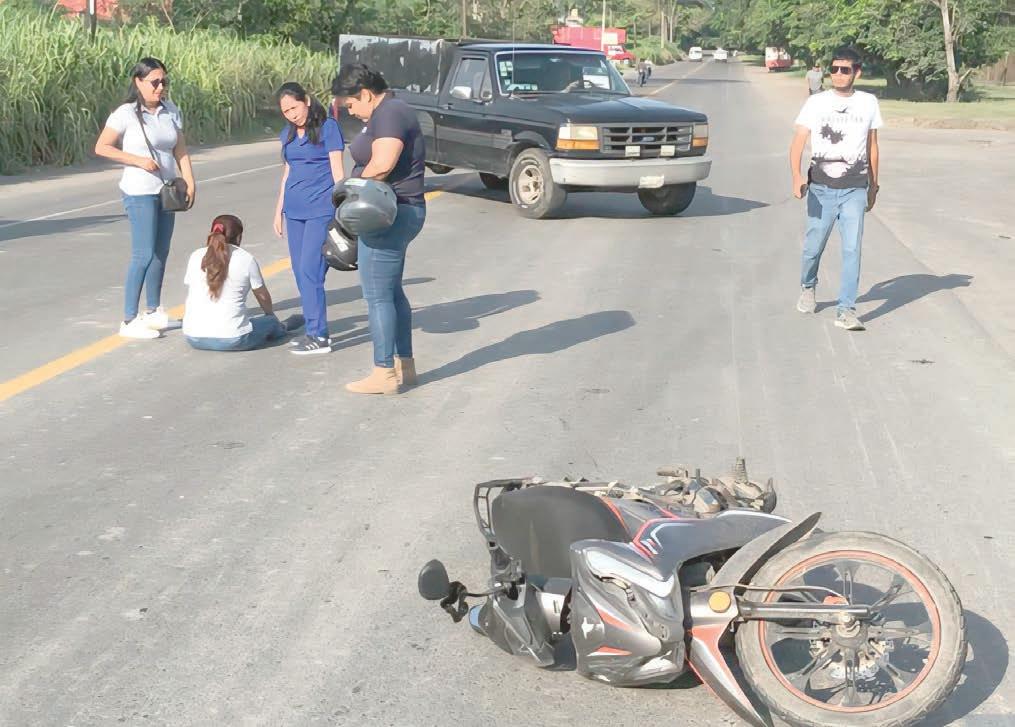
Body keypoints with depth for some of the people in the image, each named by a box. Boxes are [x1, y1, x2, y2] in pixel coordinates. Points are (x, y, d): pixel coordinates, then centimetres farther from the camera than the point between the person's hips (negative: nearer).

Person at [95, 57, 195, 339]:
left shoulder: (171, 111, 7)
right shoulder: (126, 114, -10)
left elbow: (180, 150, 10)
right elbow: (101, 147, -9)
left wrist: (189, 181, 0)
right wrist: (139, 160, -16)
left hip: (166, 190, 6)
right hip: (140, 192, -6)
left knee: (161, 253, 13)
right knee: (144, 254, -11)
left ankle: (153, 311, 28)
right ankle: (129, 321, -5)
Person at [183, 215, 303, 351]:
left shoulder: (195, 256, 5)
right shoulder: (246, 259, -3)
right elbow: (262, 296, 11)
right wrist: (271, 316, 33)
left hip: (193, 338, 4)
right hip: (231, 340, -4)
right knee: (270, 323, 18)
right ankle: (282, 327, 51)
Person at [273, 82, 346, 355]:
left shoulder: (328, 127, -5)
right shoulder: (287, 134, 13)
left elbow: (338, 170, -7)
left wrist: (341, 209, -12)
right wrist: (279, 211, 21)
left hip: (321, 210, -7)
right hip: (294, 210, 7)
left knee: (310, 271, -12)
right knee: (300, 273, 6)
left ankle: (319, 337, -7)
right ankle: (314, 330, 15)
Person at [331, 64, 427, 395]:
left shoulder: (390, 113, -15)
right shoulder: (384, 113, 18)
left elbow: (381, 164, -26)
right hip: (394, 215, 11)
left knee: (377, 295, -5)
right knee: (392, 292, 16)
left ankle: (384, 374, 0)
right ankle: (404, 366, 24)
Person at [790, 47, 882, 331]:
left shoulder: (868, 103, 7)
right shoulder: (816, 103, 0)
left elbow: (872, 146, 16)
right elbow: (798, 141, -8)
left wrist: (874, 184, 19)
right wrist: (796, 175, -24)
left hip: (855, 190, 0)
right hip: (821, 189, 0)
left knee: (852, 249, -9)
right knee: (813, 246, 9)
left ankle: (846, 310, -8)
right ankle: (808, 288, 39)